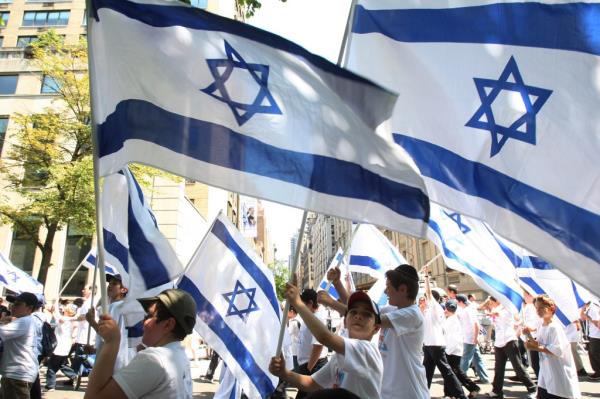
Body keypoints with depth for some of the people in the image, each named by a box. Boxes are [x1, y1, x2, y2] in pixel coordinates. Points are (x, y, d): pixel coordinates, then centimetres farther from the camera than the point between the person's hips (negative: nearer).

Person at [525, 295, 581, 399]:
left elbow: (557, 350, -25)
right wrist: (534, 343, -7)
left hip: (559, 374, -8)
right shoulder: (540, 328, 6)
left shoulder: (554, 327, -19)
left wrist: (536, 347, -22)